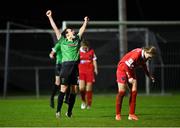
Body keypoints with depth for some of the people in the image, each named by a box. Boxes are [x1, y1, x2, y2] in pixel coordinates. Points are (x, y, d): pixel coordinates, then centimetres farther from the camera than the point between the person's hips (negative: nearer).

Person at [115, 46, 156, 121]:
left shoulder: (144, 56, -7)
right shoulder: (137, 54, -32)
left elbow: (143, 65, 15)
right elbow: (127, 65, -28)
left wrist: (149, 76, 14)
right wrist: (129, 77, -23)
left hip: (131, 70, 8)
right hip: (122, 69, -8)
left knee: (134, 92, -2)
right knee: (121, 92, -8)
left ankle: (131, 114, 1)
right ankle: (118, 115, 2)